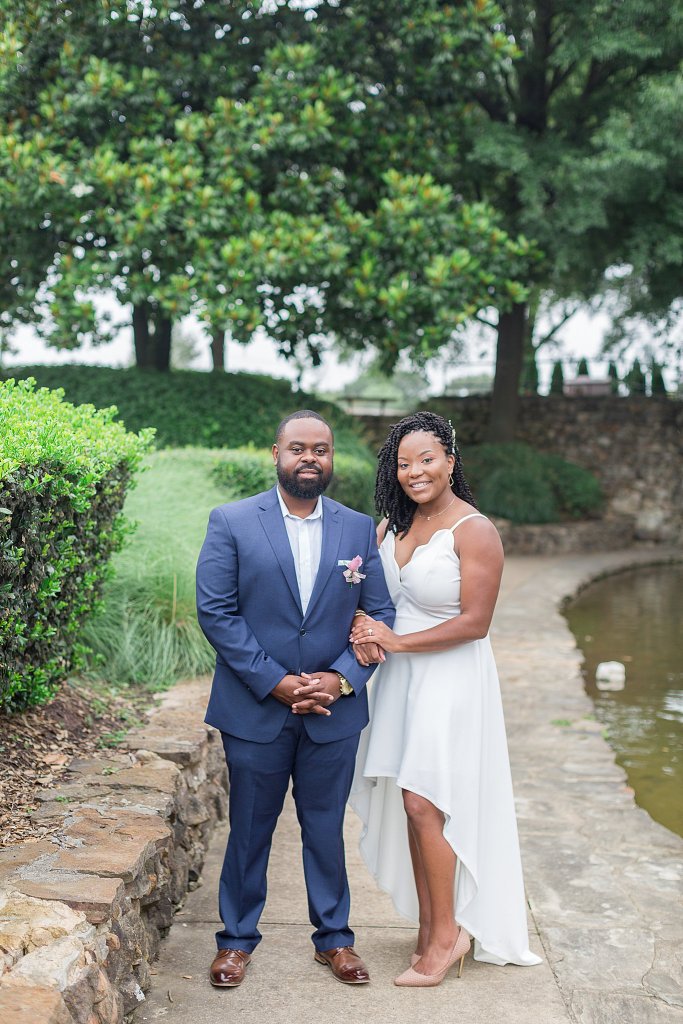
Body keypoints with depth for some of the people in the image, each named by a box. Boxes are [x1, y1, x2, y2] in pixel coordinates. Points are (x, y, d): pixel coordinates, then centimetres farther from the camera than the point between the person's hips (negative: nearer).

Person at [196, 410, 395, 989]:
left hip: (334, 711, 2)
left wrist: (343, 678, -13)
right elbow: (216, 611, -10)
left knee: (326, 827, 14)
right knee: (249, 830, 11)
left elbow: (381, 614, 2)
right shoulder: (232, 523, -4)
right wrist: (275, 682, -15)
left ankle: (334, 936, 32)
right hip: (255, 708, -2)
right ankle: (237, 939, 29)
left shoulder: (360, 530, 4)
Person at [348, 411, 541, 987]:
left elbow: (474, 622, -16)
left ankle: (447, 933, 9)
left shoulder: (475, 531, -14)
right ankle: (429, 928, 20)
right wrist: (366, 632, -7)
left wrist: (397, 641, -15)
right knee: (413, 806, 9)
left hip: (450, 677, -7)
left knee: (424, 802, -7)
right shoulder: (392, 525, 7)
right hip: (401, 678, 7)